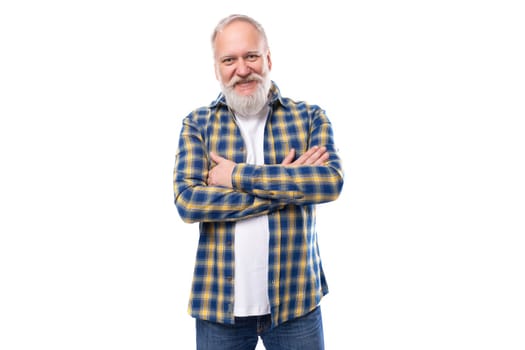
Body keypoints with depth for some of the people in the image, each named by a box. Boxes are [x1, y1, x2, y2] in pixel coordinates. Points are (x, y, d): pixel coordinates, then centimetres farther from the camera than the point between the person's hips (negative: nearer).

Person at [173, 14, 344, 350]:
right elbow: (186, 201, -11)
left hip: (295, 299, 0)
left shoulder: (310, 117, 2)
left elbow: (332, 180, -14)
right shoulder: (197, 124, 3)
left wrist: (237, 175, -15)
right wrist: (286, 185, -14)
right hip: (219, 303, 1)